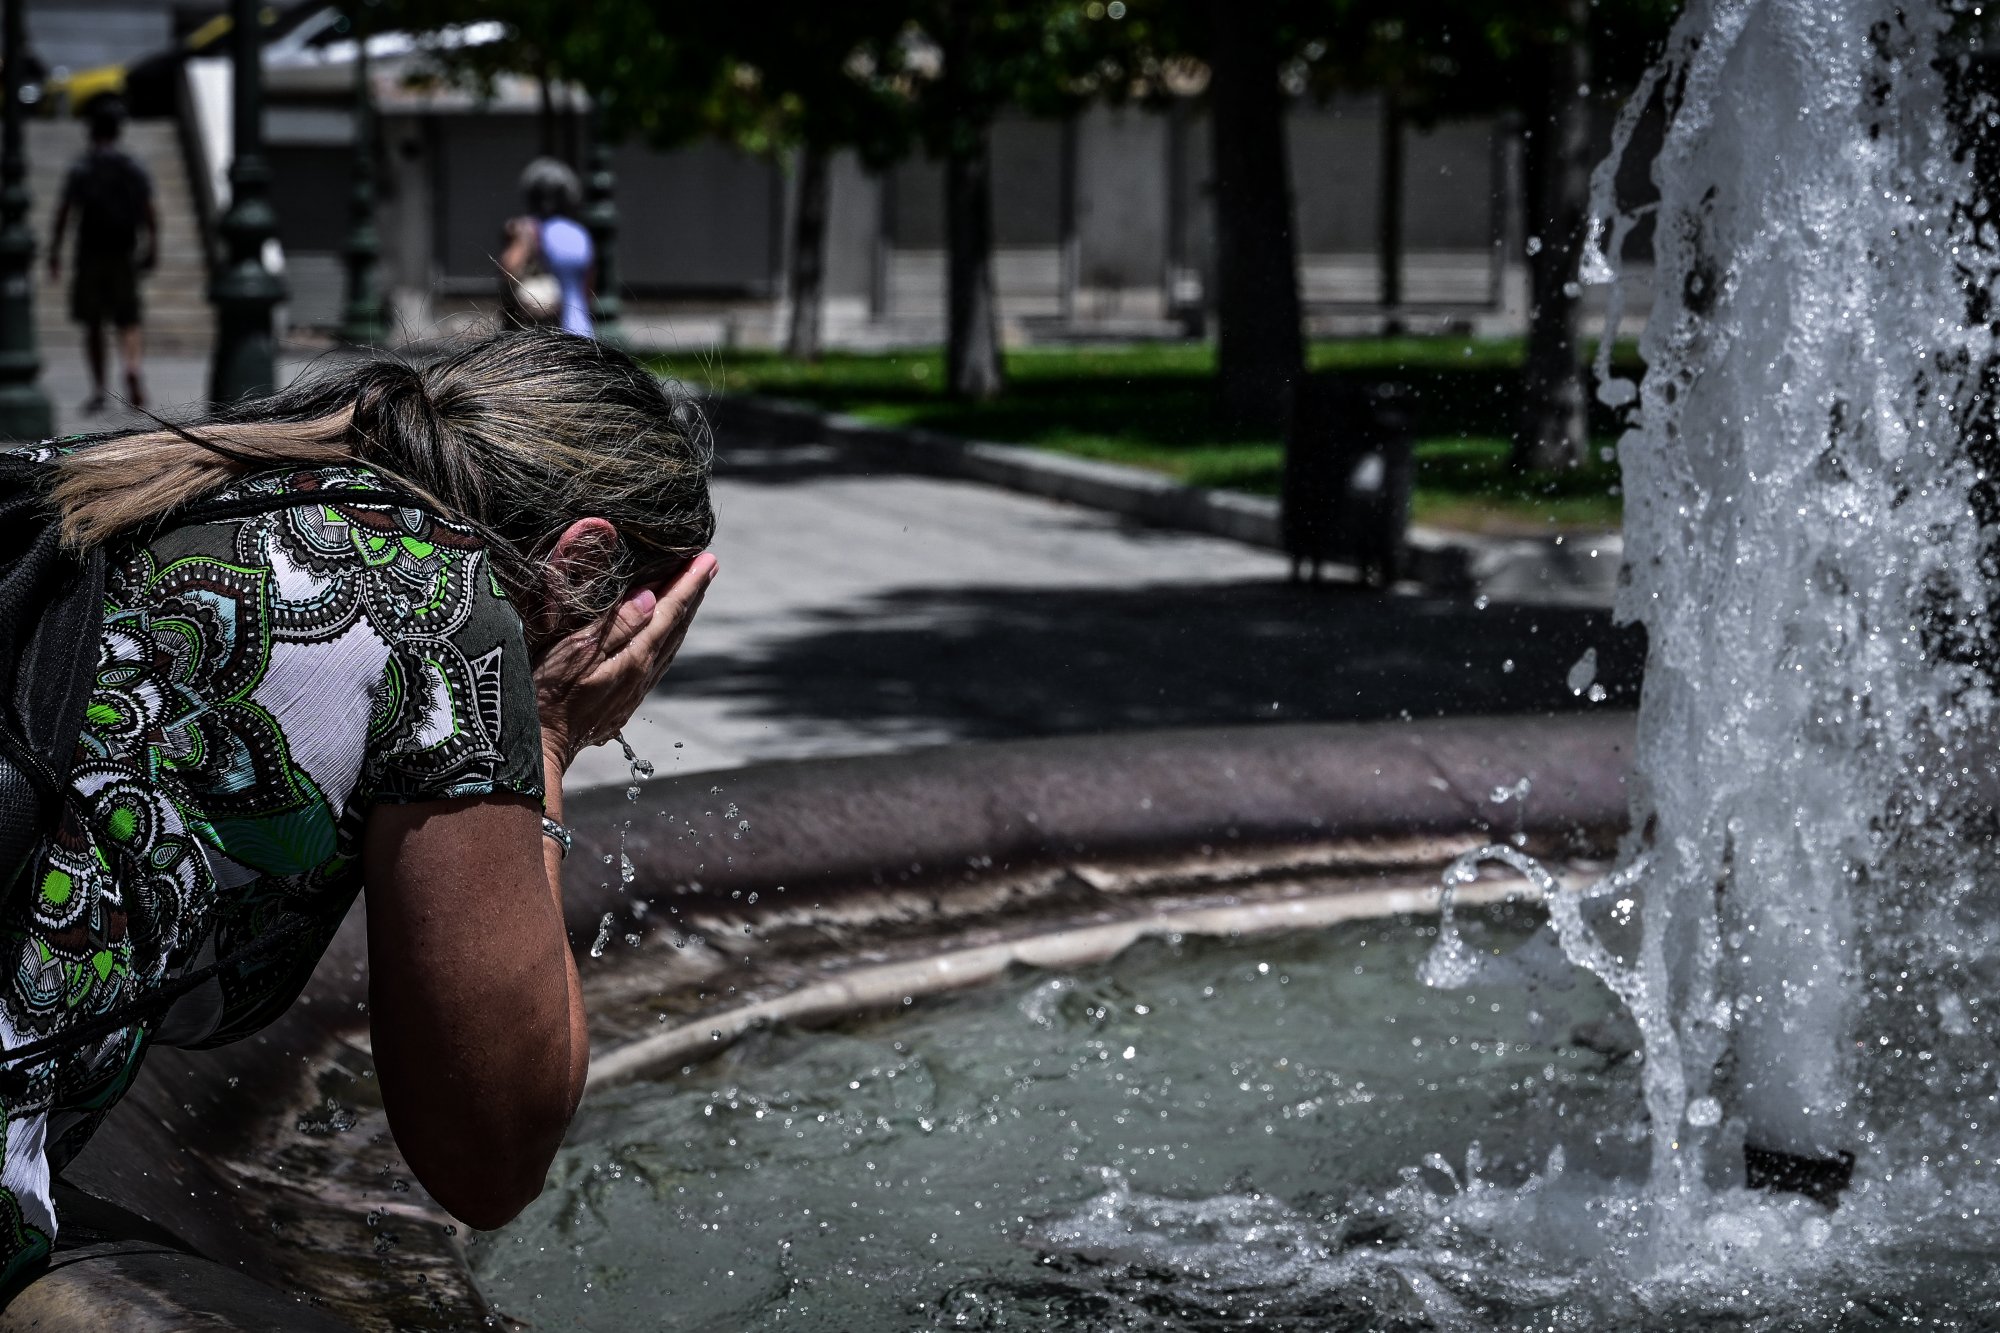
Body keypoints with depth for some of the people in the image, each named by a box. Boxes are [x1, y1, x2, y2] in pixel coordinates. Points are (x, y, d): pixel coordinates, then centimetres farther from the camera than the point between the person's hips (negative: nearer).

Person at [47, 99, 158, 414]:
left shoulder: (80, 169, -4)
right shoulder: (133, 169, 2)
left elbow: (64, 213, -8)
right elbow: (149, 213, 0)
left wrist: (55, 251, -4)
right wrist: (152, 247, 7)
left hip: (89, 255, -2)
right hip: (123, 256, 2)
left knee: (92, 325, 7)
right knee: (127, 321, 6)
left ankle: (98, 390, 6)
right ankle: (132, 368, -22)